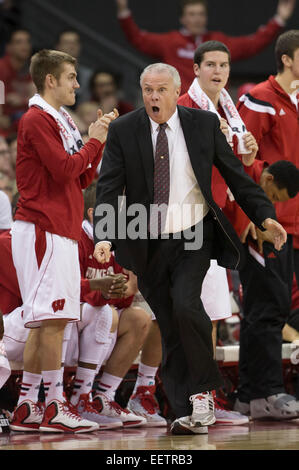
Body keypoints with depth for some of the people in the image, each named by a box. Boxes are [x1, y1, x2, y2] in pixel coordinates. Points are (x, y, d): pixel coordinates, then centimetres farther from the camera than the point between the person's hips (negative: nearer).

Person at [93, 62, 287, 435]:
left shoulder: (204, 124, -1)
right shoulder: (123, 131, -3)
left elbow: (235, 175, 6)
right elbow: (109, 187, -8)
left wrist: (265, 216, 0)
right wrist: (104, 236, -22)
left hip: (194, 236, -1)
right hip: (148, 245, 1)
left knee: (185, 304, -23)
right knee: (169, 329, 4)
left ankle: (203, 389, -3)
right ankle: (187, 412, 11)